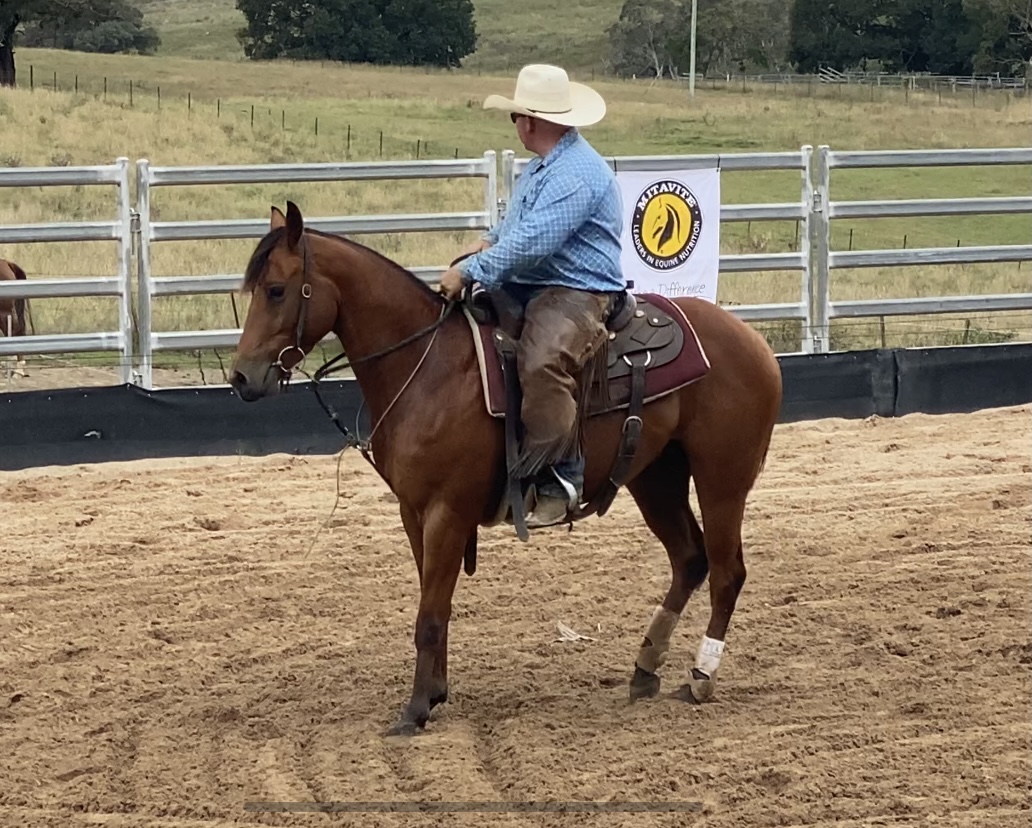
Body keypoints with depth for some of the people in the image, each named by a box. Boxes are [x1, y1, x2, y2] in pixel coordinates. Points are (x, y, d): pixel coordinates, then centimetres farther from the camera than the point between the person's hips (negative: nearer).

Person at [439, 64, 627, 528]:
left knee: (541, 361, -37)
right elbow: (522, 225, 35)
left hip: (577, 295, -12)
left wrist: (470, 272, -22)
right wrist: (491, 242, 14)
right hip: (525, 290, 12)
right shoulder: (543, 168, 18)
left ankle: (559, 480, -34)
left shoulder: (577, 174, -18)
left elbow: (533, 242, -27)